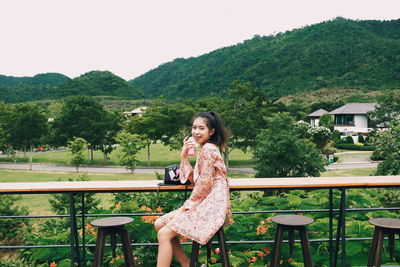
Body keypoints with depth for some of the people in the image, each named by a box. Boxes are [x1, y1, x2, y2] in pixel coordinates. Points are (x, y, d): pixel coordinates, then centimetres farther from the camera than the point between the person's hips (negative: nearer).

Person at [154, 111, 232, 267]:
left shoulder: (208, 148, -11)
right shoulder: (204, 149, 19)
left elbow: (204, 182, -17)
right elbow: (193, 179, 16)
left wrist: (189, 204, -9)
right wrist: (184, 156, 8)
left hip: (211, 204, -10)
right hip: (204, 204, 10)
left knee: (164, 234, -16)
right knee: (159, 224, 9)